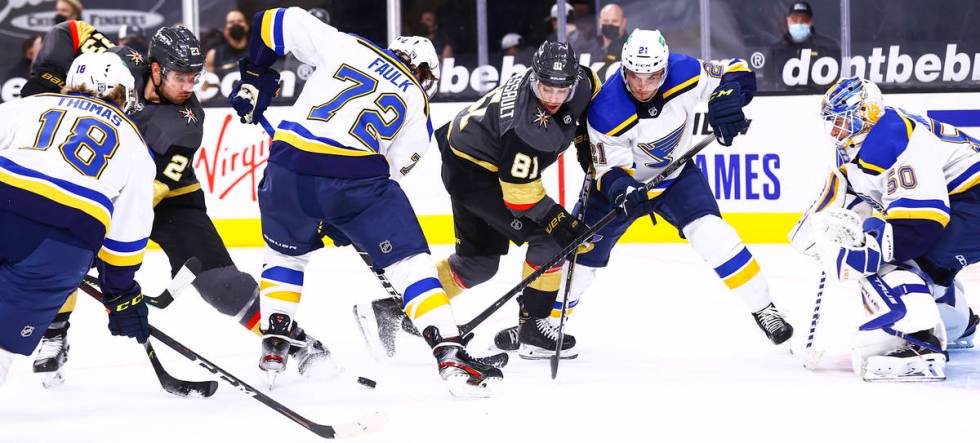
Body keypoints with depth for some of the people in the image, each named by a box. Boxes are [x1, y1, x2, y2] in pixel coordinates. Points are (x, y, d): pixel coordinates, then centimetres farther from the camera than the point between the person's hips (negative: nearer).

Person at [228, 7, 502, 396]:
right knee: (410, 261, 7)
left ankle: (274, 348, 28)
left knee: (286, 252, 30)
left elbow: (278, 22, 18)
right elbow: (391, 170, 15)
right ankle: (451, 356, -4)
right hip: (356, 173, -2)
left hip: (290, 166, 2)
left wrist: (254, 76, 30)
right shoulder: (417, 105, 18)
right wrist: (342, 224, 25)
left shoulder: (345, 46, 20)